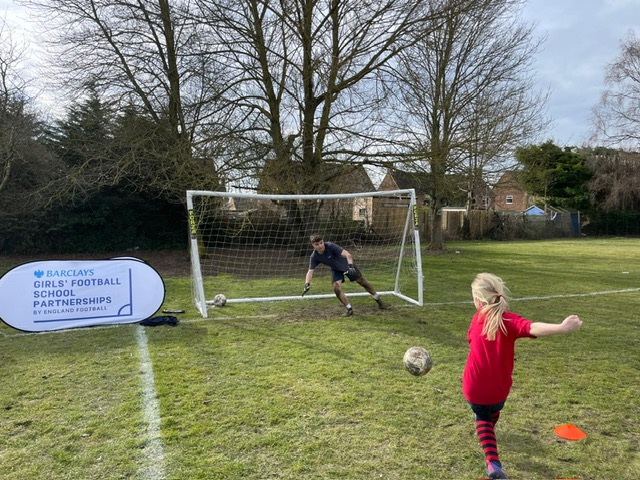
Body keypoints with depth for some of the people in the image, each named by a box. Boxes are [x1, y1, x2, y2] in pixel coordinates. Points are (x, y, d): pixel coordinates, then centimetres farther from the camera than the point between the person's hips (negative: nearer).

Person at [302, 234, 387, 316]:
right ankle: (349, 309, -2)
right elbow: (310, 271, -21)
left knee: (363, 282, 6)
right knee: (336, 288, -18)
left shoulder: (331, 246, -34)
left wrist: (350, 265, -57)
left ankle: (378, 301, 27)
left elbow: (347, 254, -40)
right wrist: (307, 284, -36)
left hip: (347, 265, -3)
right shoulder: (314, 257, -21)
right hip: (336, 270, 3)